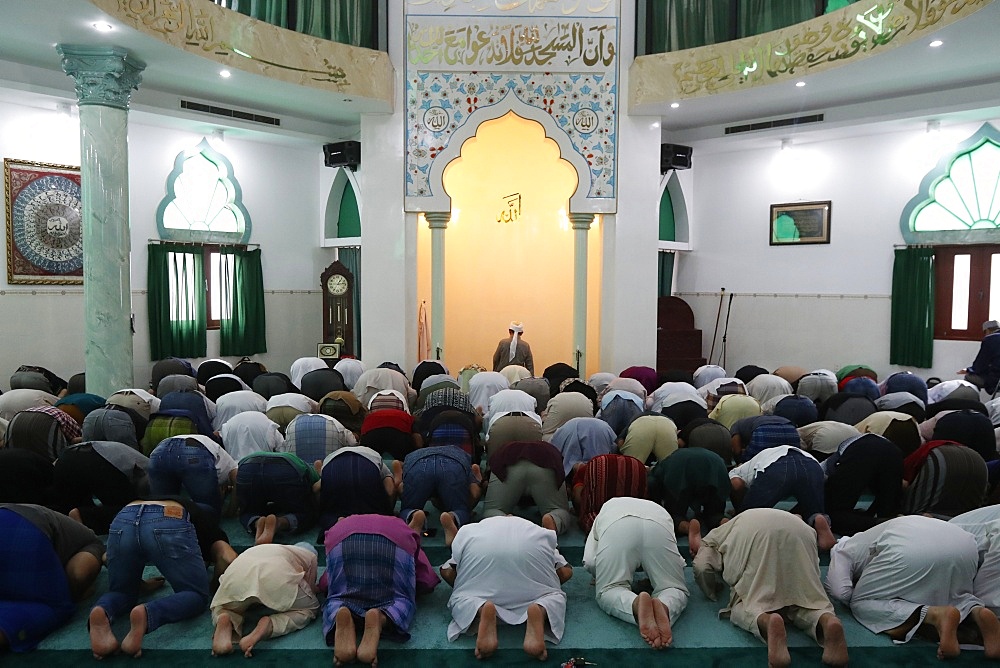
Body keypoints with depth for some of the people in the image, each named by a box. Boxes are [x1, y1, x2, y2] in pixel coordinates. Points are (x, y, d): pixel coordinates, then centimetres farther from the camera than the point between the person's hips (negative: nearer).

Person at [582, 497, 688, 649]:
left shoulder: (604, 512, 41)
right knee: (675, 589, 15)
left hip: (616, 527, -1)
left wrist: (607, 572, 43)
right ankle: (664, 607, -21)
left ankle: (636, 604, -25)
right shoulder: (658, 508, 46)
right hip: (658, 525, 2)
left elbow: (589, 562, 24)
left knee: (609, 591, 9)